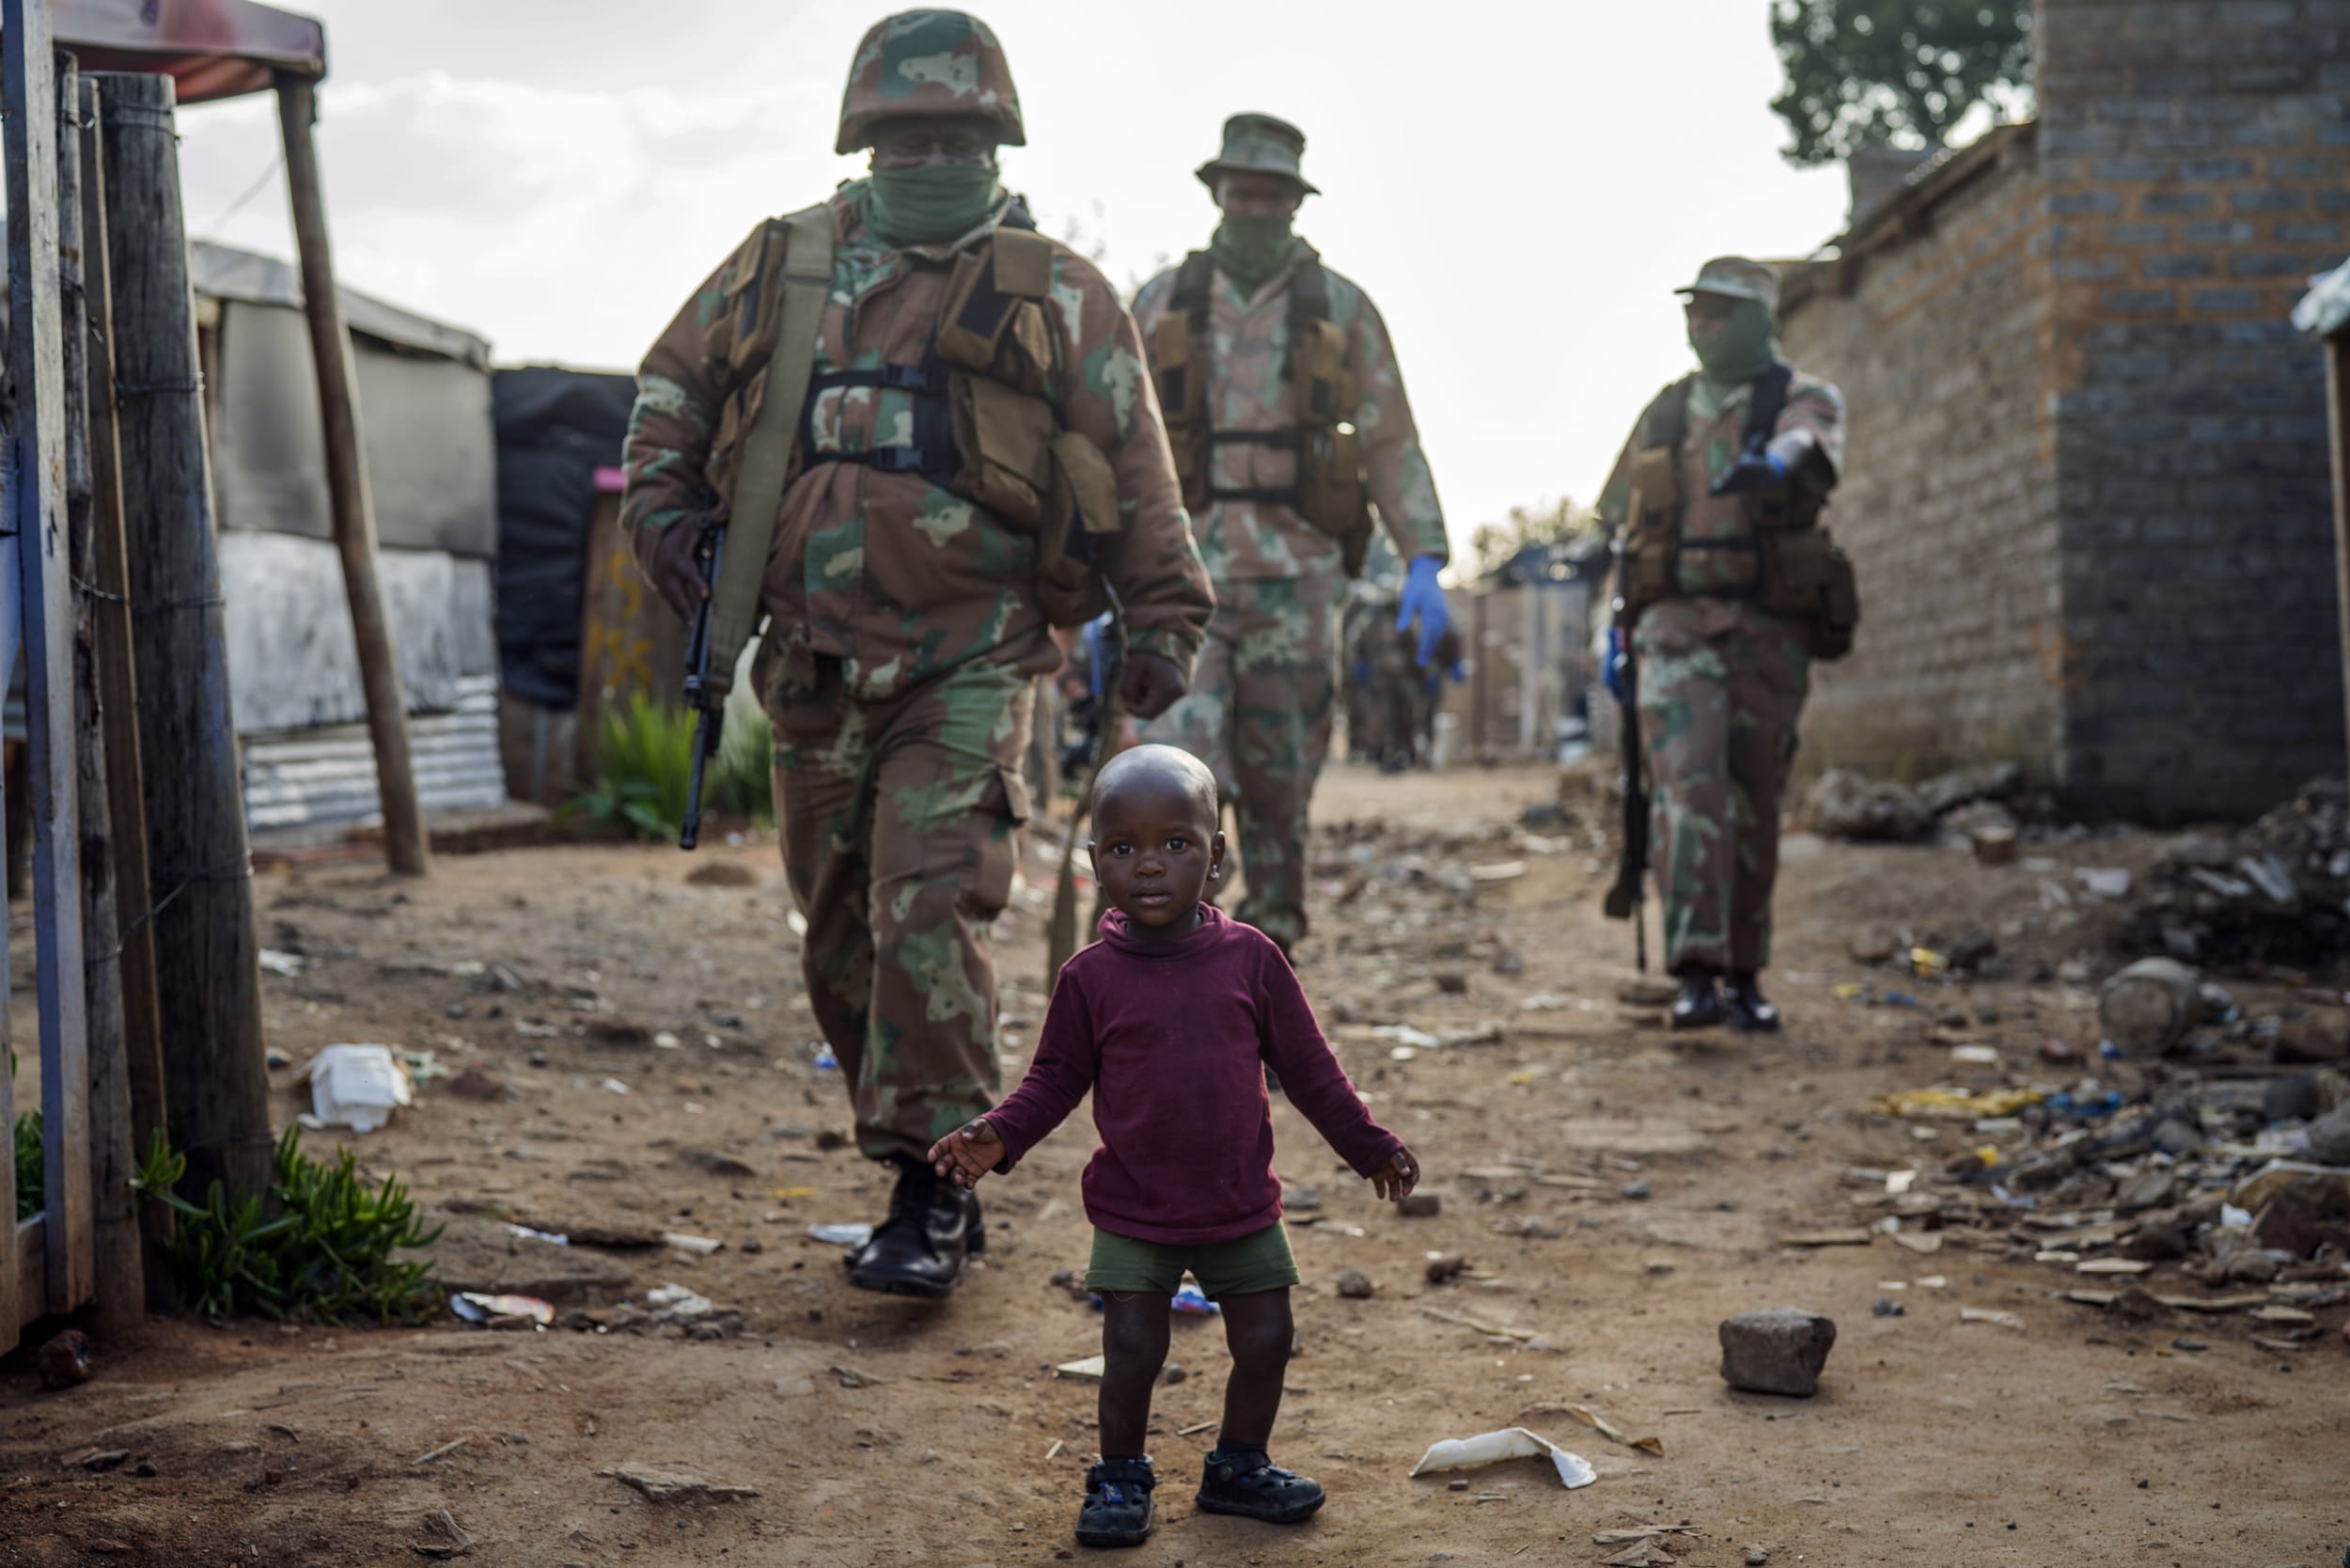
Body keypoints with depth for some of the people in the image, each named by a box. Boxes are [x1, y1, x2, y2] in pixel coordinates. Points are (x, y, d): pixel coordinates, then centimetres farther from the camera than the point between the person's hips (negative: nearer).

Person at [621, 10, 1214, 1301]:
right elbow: (672, 381, 23)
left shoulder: (1056, 297, 4)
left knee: (928, 913, -17)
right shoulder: (783, 267, 11)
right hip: (816, 672, 4)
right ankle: (934, 1173, 22)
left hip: (966, 670, -4)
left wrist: (1164, 619, 2)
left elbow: (1134, 474, 6)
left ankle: (932, 1195, -9)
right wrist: (660, 498, 7)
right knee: (839, 939, 8)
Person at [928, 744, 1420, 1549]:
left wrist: (1369, 1145, 5)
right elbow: (1056, 1077, 0)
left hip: (1243, 1208, 2)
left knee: (1265, 1340, 7)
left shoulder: (1251, 959, -5)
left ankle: (1240, 1467, 29)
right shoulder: (1091, 977, -7)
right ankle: (1120, 1477, 20)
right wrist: (998, 1136, -15)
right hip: (1133, 1213, -2)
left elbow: (1308, 1066, 3)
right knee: (1132, 1350, -2)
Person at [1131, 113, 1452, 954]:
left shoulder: (1343, 310, 7)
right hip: (1184, 569, 0)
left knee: (1278, 783, 6)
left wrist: (1424, 561, -8)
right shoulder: (1162, 301, 9)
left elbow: (1391, 444, 4)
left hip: (1295, 576, 1)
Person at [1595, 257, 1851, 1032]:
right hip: (1675, 626, 1)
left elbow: (1808, 441, -23)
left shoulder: (1804, 400, 3)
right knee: (1688, 788, -17)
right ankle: (1695, 974, -23)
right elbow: (1629, 525, 21)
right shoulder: (1666, 411, 15)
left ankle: (1744, 975, 20)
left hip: (1768, 634, -1)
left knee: (1753, 810, 5)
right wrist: (1618, 626, 16)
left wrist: (1771, 463, -47)